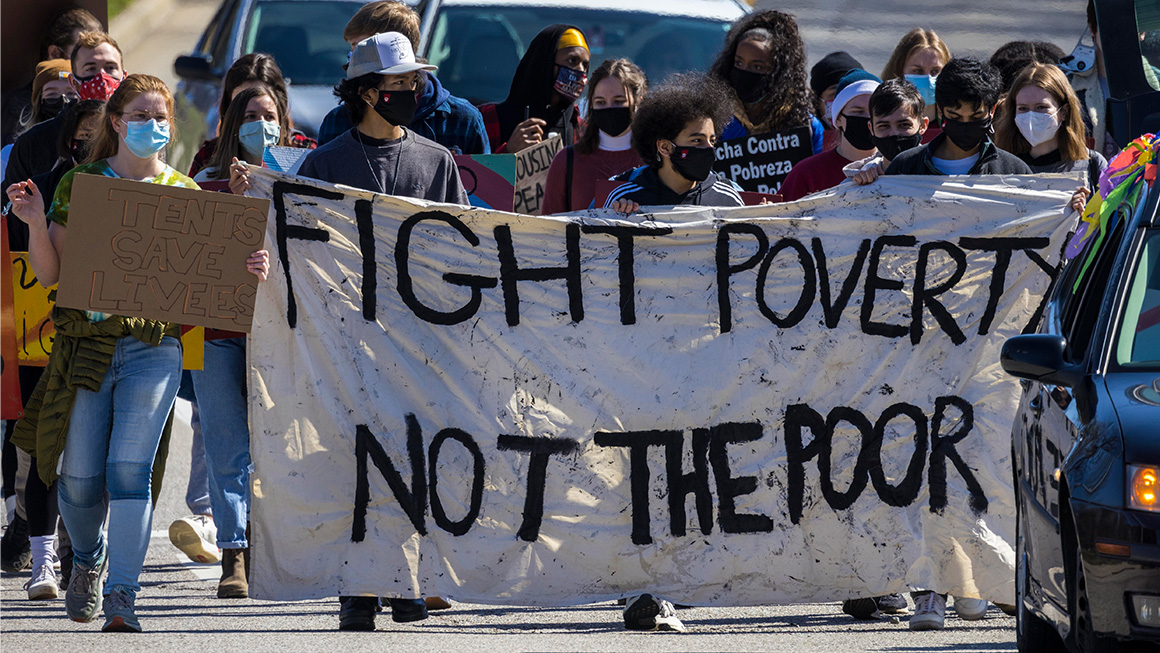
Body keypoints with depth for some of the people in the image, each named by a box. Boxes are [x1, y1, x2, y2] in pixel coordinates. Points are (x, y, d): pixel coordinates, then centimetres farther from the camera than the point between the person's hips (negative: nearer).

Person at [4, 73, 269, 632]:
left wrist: (246, 270, -13)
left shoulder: (185, 193, 7)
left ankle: (121, 599, -15)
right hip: (85, 343, 1)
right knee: (80, 475, 1)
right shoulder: (79, 184, 6)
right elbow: (49, 273, 4)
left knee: (129, 469, -14)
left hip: (153, 346, -1)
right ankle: (88, 560, 32)